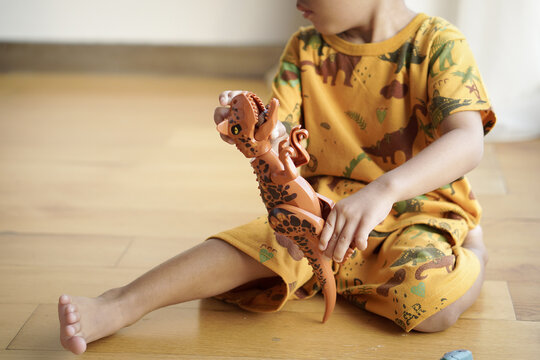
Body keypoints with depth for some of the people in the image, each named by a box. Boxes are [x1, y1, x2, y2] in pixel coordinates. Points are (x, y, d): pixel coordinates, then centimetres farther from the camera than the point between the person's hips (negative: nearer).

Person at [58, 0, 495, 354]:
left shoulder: (437, 44, -12)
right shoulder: (306, 48, 4)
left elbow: (468, 142, -27)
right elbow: (277, 138, -5)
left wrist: (384, 189, -45)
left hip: (418, 210, -3)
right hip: (325, 210, 3)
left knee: (434, 304, -30)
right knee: (257, 241, -26)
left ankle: (473, 254, 3)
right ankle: (119, 305, -23)